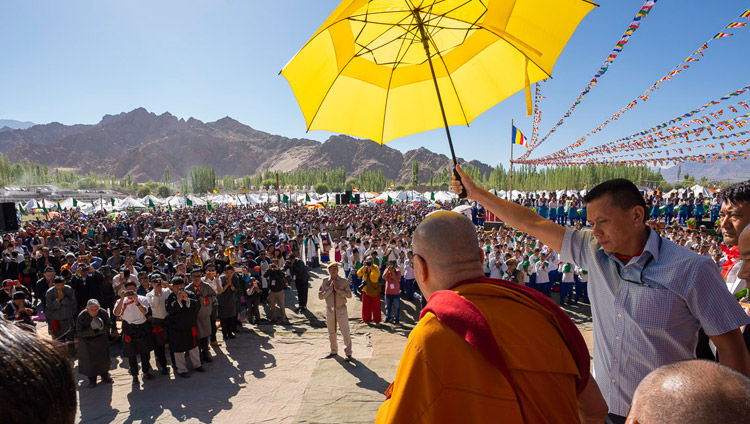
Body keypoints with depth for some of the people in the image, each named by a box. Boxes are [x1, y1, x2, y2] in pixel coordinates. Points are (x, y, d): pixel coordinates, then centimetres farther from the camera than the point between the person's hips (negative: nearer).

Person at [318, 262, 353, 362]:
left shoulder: (344, 281, -5)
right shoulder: (325, 281, 0)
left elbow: (349, 295, -12)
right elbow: (320, 296, -6)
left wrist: (338, 290, -20)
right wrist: (330, 289, -16)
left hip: (341, 310, -3)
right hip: (330, 310, 3)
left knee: (345, 332, 0)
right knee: (331, 333, 16)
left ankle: (348, 353, 14)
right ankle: (333, 351, 35)